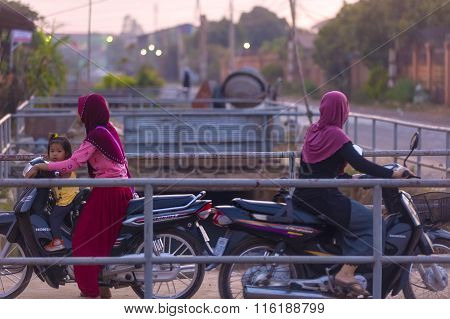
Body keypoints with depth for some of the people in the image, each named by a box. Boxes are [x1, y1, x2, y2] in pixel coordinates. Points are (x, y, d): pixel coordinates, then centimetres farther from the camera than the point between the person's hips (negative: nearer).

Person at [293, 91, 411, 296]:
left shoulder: (313, 131, 14)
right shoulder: (335, 135, -10)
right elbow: (360, 164, -18)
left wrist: (349, 178, 23)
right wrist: (392, 174, -15)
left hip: (302, 197, 9)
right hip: (323, 197, -9)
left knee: (349, 219, 28)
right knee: (371, 223, -7)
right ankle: (346, 273, -16)